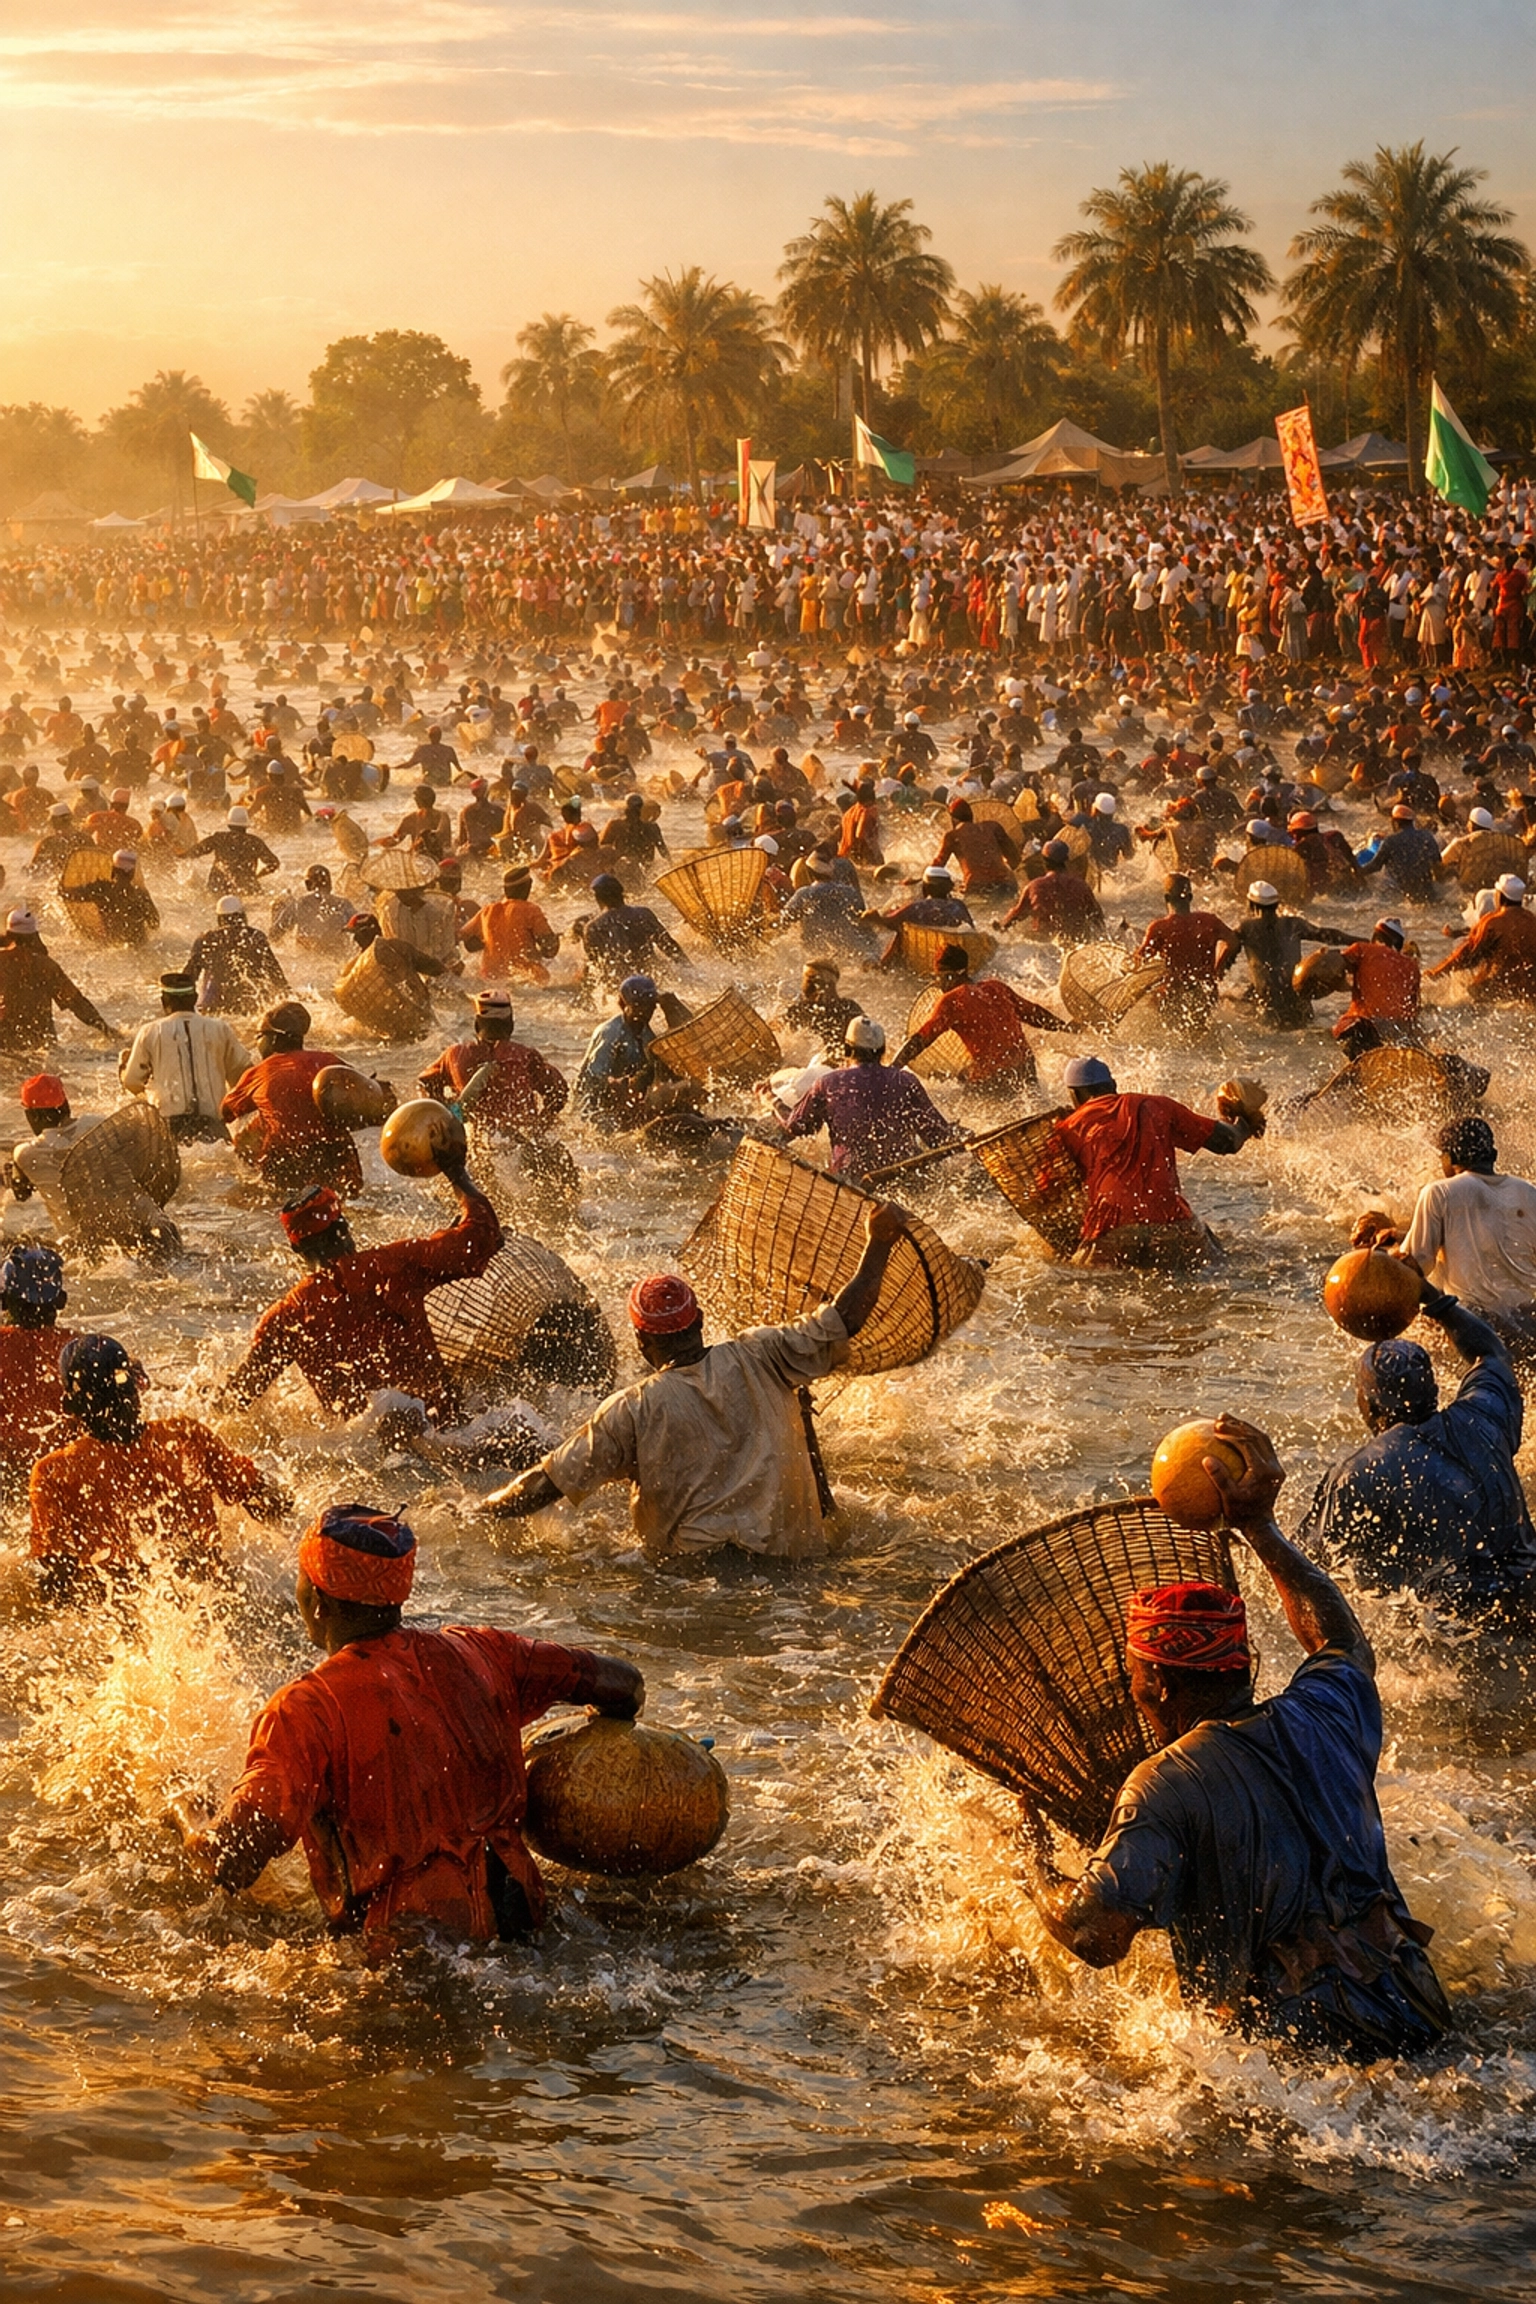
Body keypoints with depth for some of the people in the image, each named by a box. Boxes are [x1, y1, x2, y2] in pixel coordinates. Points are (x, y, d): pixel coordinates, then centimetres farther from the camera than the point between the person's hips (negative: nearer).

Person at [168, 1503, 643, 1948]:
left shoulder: (307, 1710, -16)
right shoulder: (475, 1652, 2)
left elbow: (230, 1864, -23)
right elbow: (622, 1684, 10)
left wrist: (184, 1812, 0)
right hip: (517, 1921, 8)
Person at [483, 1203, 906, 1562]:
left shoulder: (632, 1412, -11)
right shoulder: (757, 1360, -6)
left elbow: (546, 1484, -7)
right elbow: (845, 1320, 1)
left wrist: (481, 1514, 11)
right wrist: (879, 1243, 14)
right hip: (790, 1554, 4)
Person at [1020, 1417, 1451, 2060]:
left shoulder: (1166, 1787, -14)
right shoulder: (1319, 1722, 4)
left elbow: (1094, 1934, -22)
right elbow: (1342, 1640, 30)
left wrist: (1034, 1858, -2)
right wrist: (1258, 1526, 33)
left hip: (1306, 2048, -7)